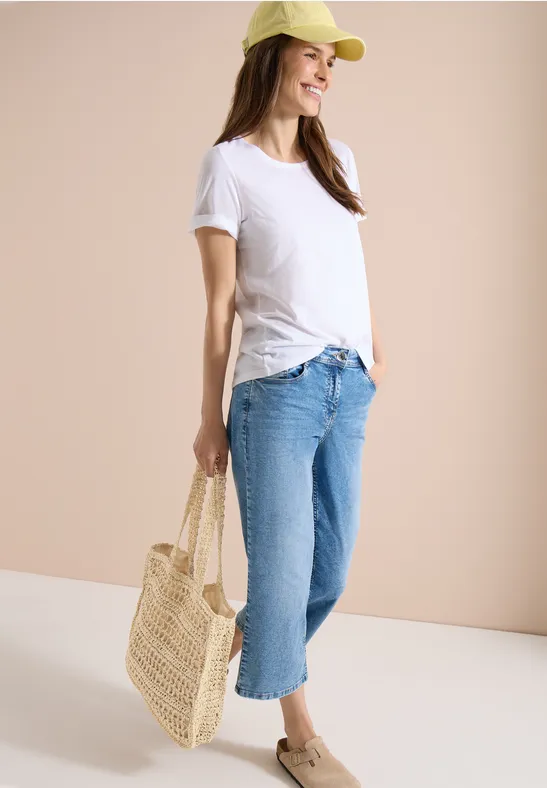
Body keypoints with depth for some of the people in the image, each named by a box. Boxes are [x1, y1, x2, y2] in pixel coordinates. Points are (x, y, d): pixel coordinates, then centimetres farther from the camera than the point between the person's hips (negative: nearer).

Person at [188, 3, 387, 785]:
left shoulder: (338, 159, 15)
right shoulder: (228, 164, -2)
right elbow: (219, 305, -4)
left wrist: (375, 349, 16)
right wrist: (210, 419, -3)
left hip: (348, 391, 6)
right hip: (278, 389, -6)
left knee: (328, 572, 10)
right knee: (284, 568, 1)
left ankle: (240, 644, 38)